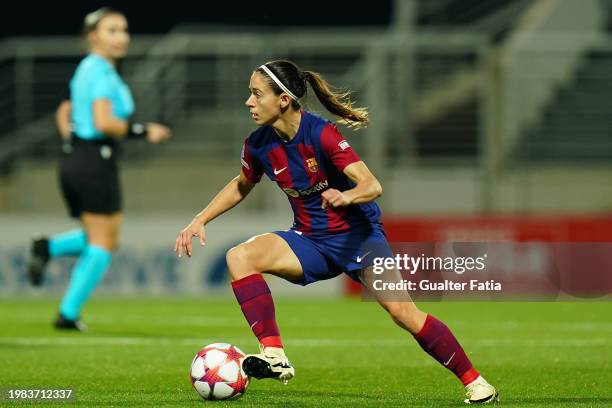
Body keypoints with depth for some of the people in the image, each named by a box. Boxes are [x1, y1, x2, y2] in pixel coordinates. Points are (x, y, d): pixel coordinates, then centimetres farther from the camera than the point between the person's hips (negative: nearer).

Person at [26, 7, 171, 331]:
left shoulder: (86, 69, 16)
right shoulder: (103, 72, -13)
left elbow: (64, 113, 25)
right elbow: (103, 122, -23)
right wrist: (144, 133, -16)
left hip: (73, 158, 9)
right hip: (97, 161, -9)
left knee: (102, 240, 17)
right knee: (103, 243, 0)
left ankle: (48, 247, -5)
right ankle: (69, 314, -3)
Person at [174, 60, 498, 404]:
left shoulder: (321, 134, -22)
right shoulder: (258, 144, -5)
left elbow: (373, 186, -27)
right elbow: (242, 186, 17)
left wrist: (347, 196, -49)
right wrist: (200, 220, 9)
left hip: (358, 234, -5)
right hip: (310, 240, 5)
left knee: (402, 311, -20)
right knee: (240, 257, -20)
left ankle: (474, 382, -5)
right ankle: (275, 356, -25)